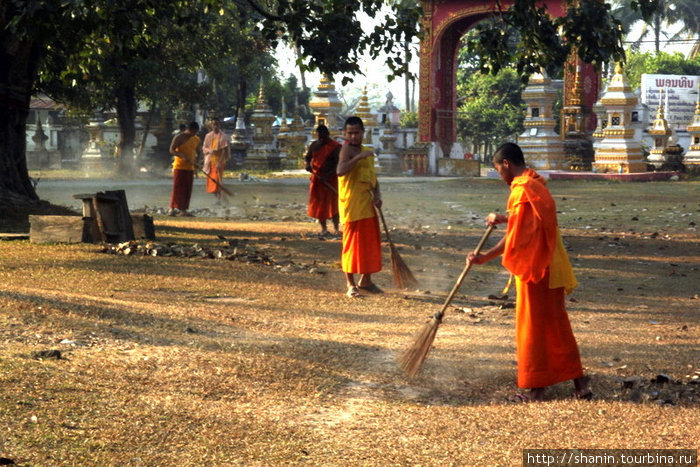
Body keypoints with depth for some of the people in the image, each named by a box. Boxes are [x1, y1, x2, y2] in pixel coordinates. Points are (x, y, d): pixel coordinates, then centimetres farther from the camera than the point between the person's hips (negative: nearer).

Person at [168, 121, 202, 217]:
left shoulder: (196, 139, 12)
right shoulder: (179, 138, -7)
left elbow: (197, 152, 22)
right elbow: (172, 150, -13)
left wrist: (196, 161, 1)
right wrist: (183, 156, -26)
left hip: (190, 167, 6)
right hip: (179, 166, -6)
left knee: (187, 189, 4)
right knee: (178, 188, -11)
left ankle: (183, 210, 8)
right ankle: (172, 209, -10)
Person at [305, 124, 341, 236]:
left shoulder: (335, 146, -8)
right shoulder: (314, 145, 8)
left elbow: (338, 164, -12)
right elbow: (307, 157, 17)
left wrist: (327, 175, -22)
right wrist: (308, 164, -7)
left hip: (331, 178, -5)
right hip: (317, 177, 5)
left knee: (332, 203, -7)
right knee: (319, 203, 4)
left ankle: (336, 228, -1)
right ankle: (324, 228, 12)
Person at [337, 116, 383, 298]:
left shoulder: (367, 153, 16)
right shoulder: (347, 149, -10)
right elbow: (340, 170, -28)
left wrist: (377, 195, 5)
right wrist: (359, 157, -35)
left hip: (367, 205, 8)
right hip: (351, 205, -8)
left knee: (370, 242, 13)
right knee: (352, 243, -5)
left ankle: (366, 281, 25)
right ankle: (350, 284, 1)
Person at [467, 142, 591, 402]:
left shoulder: (521, 191, -18)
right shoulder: (537, 185, 12)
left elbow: (515, 238, -20)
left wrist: (484, 258, -13)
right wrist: (504, 219, 28)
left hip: (534, 270, -9)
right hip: (551, 268, 9)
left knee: (532, 328, 0)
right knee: (557, 327, 14)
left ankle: (536, 390, 6)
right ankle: (580, 385, 15)